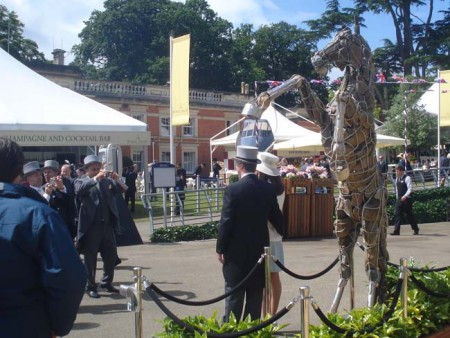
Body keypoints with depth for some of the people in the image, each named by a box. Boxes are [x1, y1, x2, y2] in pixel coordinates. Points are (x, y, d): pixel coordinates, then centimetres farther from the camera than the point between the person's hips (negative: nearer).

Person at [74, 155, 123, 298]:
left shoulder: (106, 181, 12)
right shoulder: (81, 181, 1)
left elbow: (118, 191, 2)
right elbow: (79, 190, -20)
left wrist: (116, 180, -17)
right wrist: (95, 179, -29)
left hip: (107, 224, 4)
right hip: (91, 226, -4)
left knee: (111, 256, 12)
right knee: (90, 258, 4)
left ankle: (107, 283, 29)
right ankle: (90, 287, 15)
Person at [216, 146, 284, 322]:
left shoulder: (233, 189, -14)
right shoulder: (268, 189, -1)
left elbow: (226, 222, -13)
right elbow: (276, 217, 7)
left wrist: (220, 248, -3)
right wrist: (283, 233, 27)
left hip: (236, 250, -4)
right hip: (259, 249, 4)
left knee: (234, 295, 3)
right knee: (256, 293, 11)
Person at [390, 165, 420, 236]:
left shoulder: (407, 178, -12)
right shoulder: (397, 179, 10)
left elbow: (410, 188, -19)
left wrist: (405, 196, -31)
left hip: (407, 199, -6)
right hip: (399, 199, 6)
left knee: (409, 215, 3)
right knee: (397, 214, -3)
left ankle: (415, 230, 20)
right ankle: (396, 231, -5)